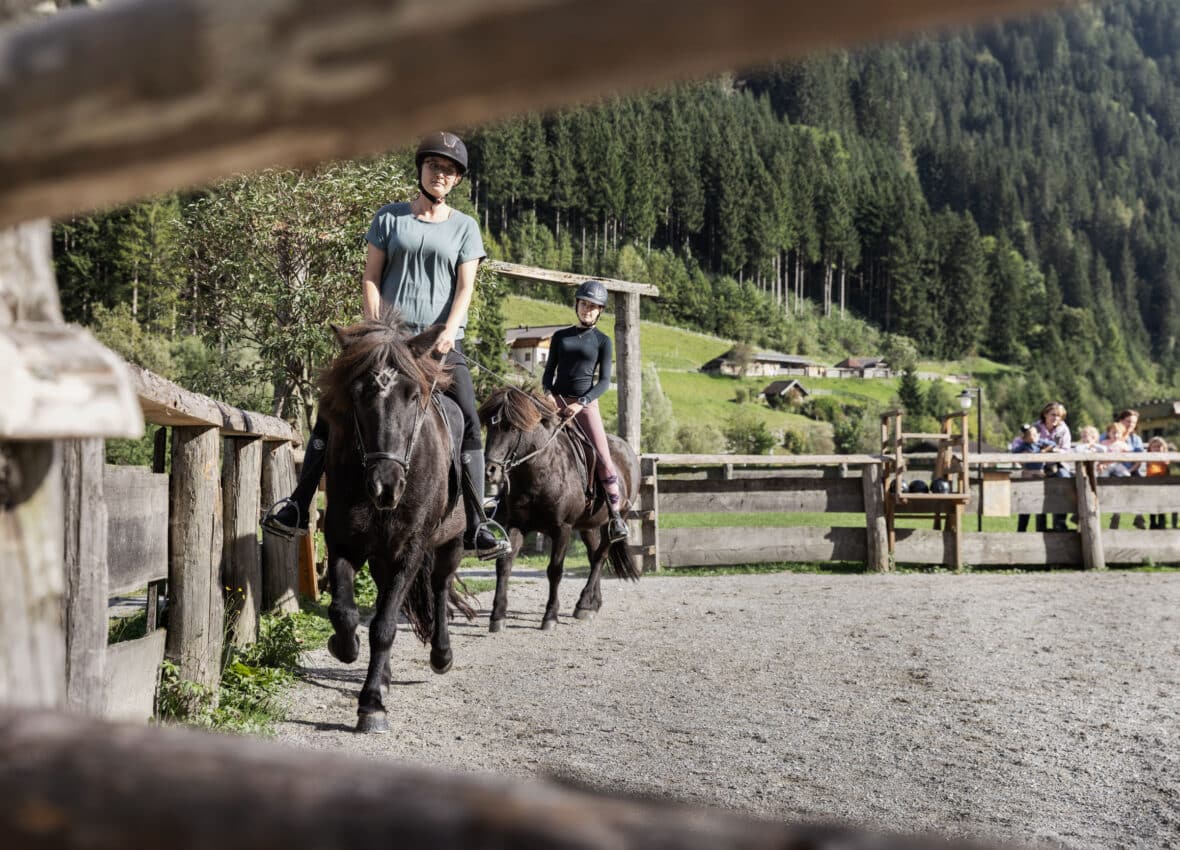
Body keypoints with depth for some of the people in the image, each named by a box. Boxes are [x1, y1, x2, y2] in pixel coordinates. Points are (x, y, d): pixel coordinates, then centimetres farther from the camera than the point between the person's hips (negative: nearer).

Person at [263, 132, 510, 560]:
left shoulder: (464, 227, 12)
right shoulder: (390, 217, 10)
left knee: (469, 419, -15)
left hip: (441, 338, 0)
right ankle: (298, 506, -4)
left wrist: (449, 331, -13)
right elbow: (370, 279, 6)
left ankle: (477, 525, -12)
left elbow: (465, 286, 2)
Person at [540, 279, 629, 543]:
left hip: (586, 403, -2)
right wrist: (548, 395, -7)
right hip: (557, 400, 2)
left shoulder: (602, 341, 5)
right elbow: (549, 372, 13)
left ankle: (615, 515, -5)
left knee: (604, 458, -13)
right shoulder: (560, 336, 12)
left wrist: (581, 403, -15)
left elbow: (604, 380, -1)